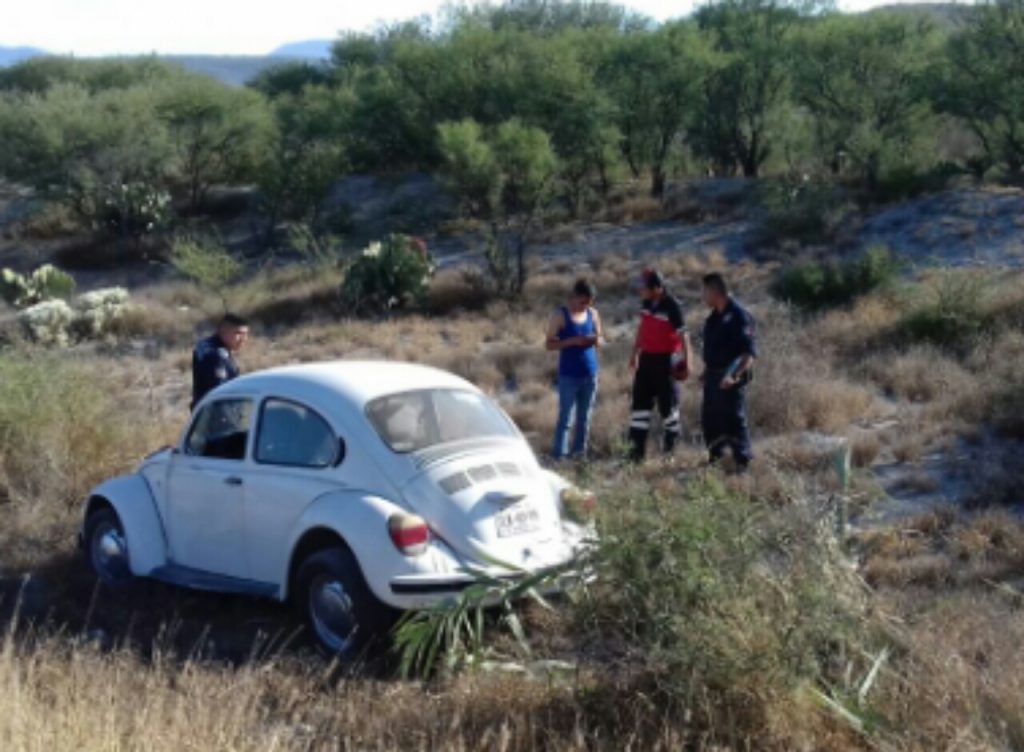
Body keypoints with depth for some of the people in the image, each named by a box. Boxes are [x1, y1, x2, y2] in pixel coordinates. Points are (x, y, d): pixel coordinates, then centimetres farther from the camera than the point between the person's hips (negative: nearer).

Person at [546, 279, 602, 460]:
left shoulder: (593, 314, 7)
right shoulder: (561, 316, -6)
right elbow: (549, 344, -6)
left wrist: (596, 340, -9)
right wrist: (573, 341, -19)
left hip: (590, 374, 5)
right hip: (569, 375, -5)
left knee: (585, 417, 9)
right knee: (566, 417, -5)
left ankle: (579, 452, 17)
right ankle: (559, 454, -1)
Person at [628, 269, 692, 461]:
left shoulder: (671, 306, -15)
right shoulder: (647, 303, 6)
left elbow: (683, 335, -15)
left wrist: (686, 363, -17)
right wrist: (635, 354, 23)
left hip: (666, 359, -7)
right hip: (646, 357, 7)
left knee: (667, 400, 4)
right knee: (640, 400, 2)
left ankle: (672, 434, 28)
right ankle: (637, 446, 4)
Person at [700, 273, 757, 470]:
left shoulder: (738, 316, -16)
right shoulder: (714, 317, 11)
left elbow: (749, 353, -20)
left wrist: (735, 375, -30)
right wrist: (706, 372, 21)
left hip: (730, 380, -9)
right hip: (713, 377, 9)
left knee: (734, 420, -5)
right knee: (709, 419, 15)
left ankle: (743, 462, 4)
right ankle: (715, 456, 30)